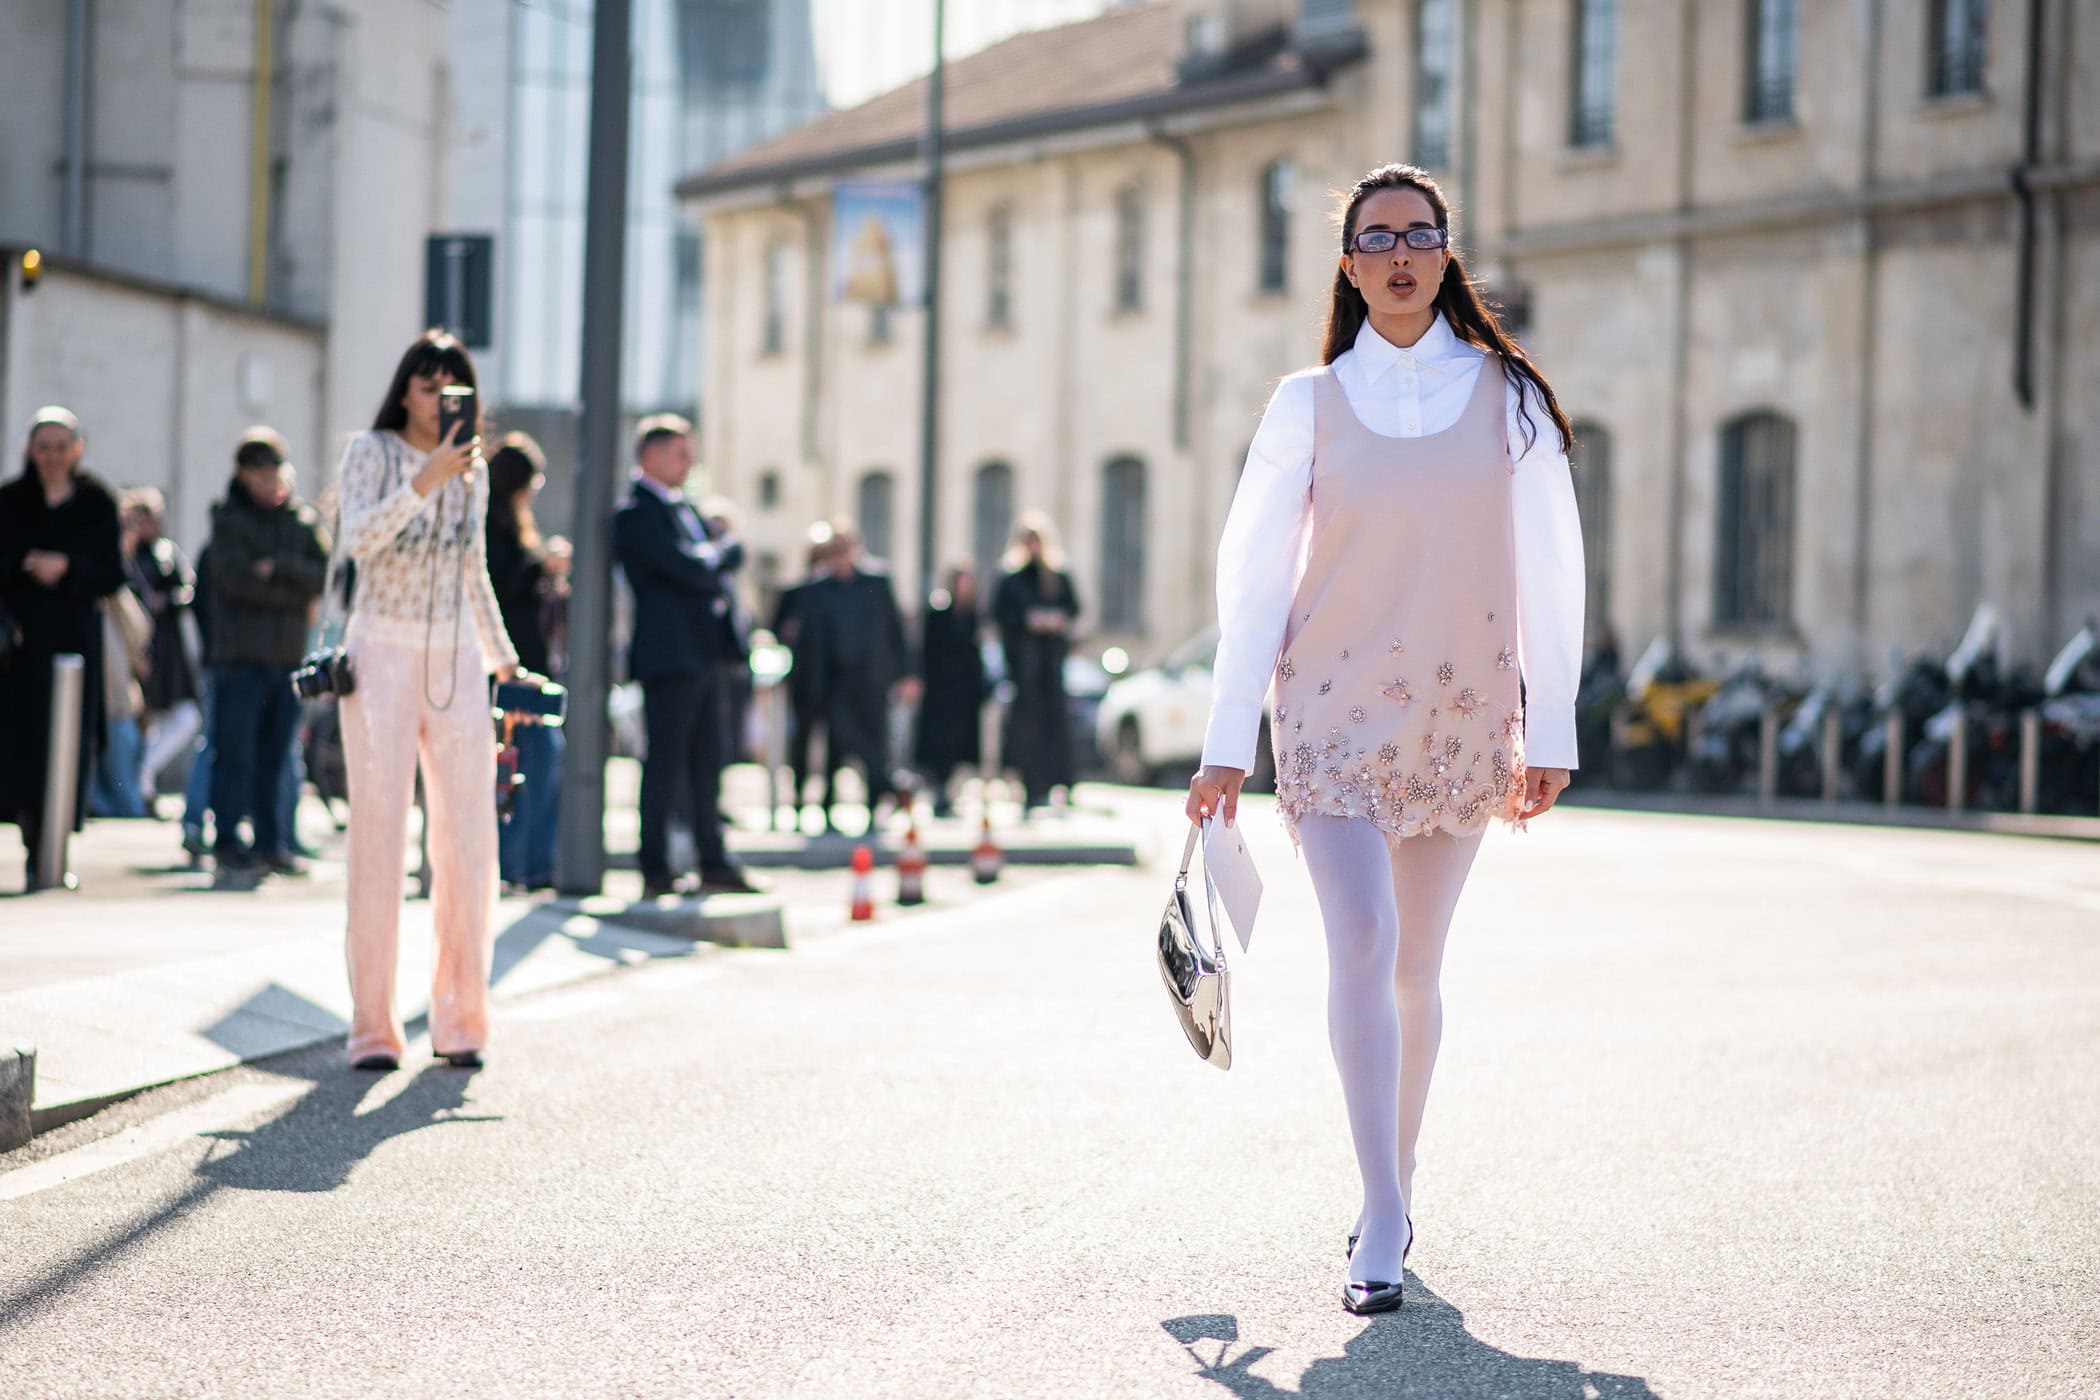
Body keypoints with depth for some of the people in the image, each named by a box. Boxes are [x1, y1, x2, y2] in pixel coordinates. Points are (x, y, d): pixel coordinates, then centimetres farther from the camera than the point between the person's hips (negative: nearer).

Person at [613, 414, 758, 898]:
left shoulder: (682, 508, 18)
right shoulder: (636, 514, -12)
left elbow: (708, 564, 22)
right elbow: (692, 570, -19)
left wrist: (716, 561, 0)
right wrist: (728, 551, -1)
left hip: (705, 653, 9)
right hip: (669, 654, -9)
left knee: (708, 762, 11)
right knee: (666, 762, -5)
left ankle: (715, 864, 16)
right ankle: (656, 872, 1)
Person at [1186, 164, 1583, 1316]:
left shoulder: (1507, 397, 4)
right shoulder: (1309, 403, 2)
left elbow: (1548, 572, 5)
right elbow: (1254, 574, 2)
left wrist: (1551, 731, 0)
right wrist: (1226, 743, -2)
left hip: (1460, 716, 2)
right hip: (1334, 709, -1)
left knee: (1415, 968, 9)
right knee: (1362, 945, -16)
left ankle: (1394, 1185, 27)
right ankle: (1383, 1224, -15)